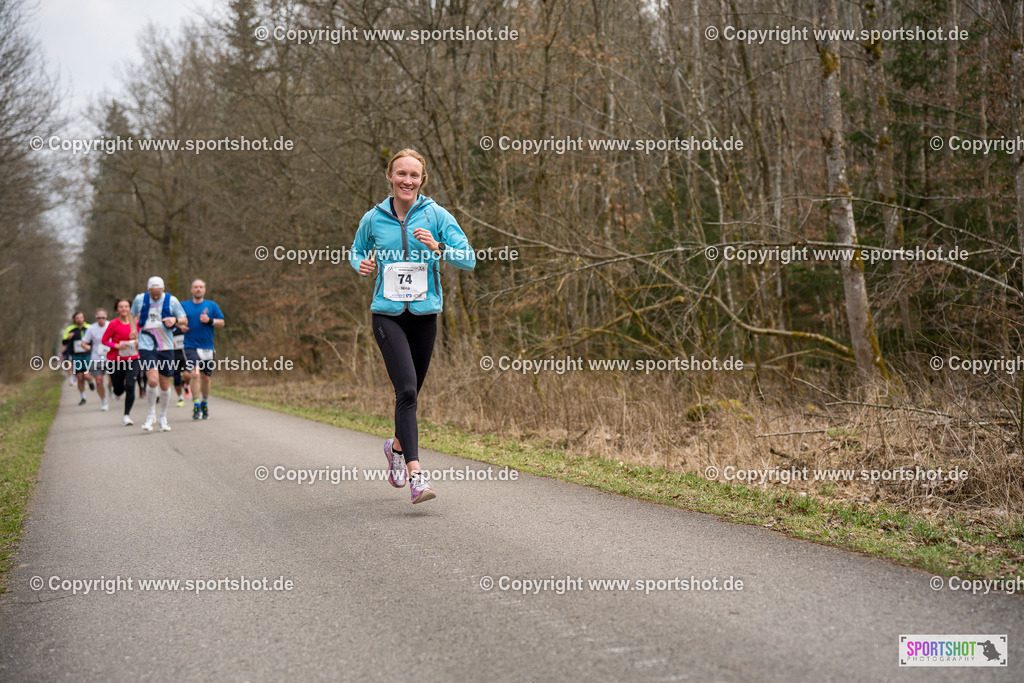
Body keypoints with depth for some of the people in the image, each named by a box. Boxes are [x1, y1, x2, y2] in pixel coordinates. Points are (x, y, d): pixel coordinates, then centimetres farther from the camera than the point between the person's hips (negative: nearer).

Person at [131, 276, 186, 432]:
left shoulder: (172, 301, -2)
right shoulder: (139, 299, 2)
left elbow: (184, 320, 4)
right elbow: (132, 314, 21)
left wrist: (175, 320, -18)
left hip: (166, 347, 1)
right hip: (146, 347, -1)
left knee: (165, 384, 6)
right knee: (153, 381, -18)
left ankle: (163, 417, 26)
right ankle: (151, 414, 4)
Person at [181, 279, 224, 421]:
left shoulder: (212, 305, 9)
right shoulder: (184, 306, 10)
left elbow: (222, 323, 6)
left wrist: (210, 320, -12)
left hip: (207, 347, 1)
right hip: (191, 346, -1)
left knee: (206, 377, 8)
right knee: (194, 374, -18)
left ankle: (205, 404, 29)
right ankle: (196, 406, -14)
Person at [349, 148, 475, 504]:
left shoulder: (436, 215, -1)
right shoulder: (373, 218, 2)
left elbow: (469, 259, -5)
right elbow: (357, 252, 20)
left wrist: (438, 248, -21)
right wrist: (361, 265, -3)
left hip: (425, 314, 2)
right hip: (387, 314, -2)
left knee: (411, 393, 14)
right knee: (406, 390, -18)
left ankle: (397, 445, 43)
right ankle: (415, 474, -21)